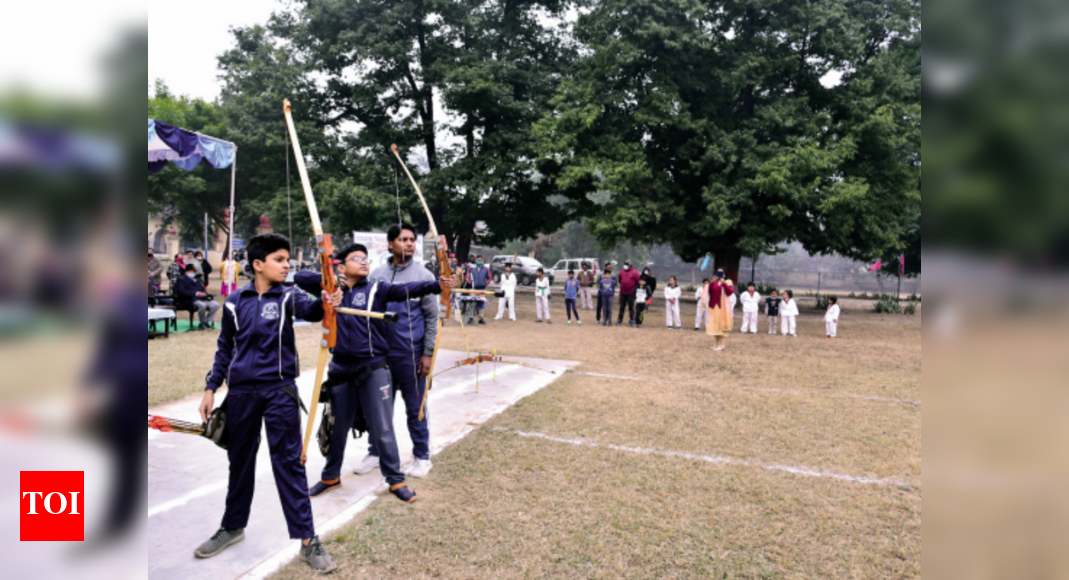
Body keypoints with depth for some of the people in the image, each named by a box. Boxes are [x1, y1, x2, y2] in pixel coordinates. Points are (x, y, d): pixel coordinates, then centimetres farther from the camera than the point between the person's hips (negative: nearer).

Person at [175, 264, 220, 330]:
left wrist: (204, 293, -5)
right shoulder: (182, 280, 8)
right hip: (190, 301, -7)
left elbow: (203, 290, 22)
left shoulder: (197, 280, 30)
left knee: (216, 305, -18)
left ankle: (206, 322, -7)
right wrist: (195, 293, -18)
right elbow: (181, 292, -9)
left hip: (202, 299, 7)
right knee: (202, 305, -37)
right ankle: (203, 322, -13)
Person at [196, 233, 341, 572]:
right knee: (239, 460, 17)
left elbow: (308, 309, -26)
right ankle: (232, 526, 36)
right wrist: (211, 388, 7)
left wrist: (325, 303, -49)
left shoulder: (287, 297, -3)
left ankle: (308, 539, 5)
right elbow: (225, 348, 11)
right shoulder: (235, 302, 3)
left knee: (288, 462, -1)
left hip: (279, 390, -2)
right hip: (241, 391, 3)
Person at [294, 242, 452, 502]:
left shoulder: (376, 289, -1)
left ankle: (396, 480, 16)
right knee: (337, 426, 17)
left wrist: (437, 285, -34)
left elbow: (407, 289, -17)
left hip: (373, 368, -2)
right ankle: (331, 477, 37)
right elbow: (300, 277, 6)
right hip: (341, 368, 3)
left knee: (382, 428, 2)